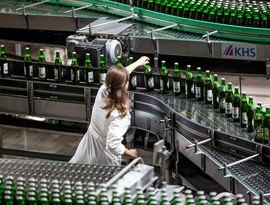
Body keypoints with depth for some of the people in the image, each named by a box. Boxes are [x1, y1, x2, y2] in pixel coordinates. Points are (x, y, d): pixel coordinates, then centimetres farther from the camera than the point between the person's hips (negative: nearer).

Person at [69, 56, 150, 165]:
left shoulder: (103, 90, -18)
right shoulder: (119, 115, -36)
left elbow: (118, 76, 3)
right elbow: (113, 144, -39)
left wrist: (138, 63, 17)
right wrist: (129, 152, -19)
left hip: (90, 141, 6)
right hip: (104, 154, -6)